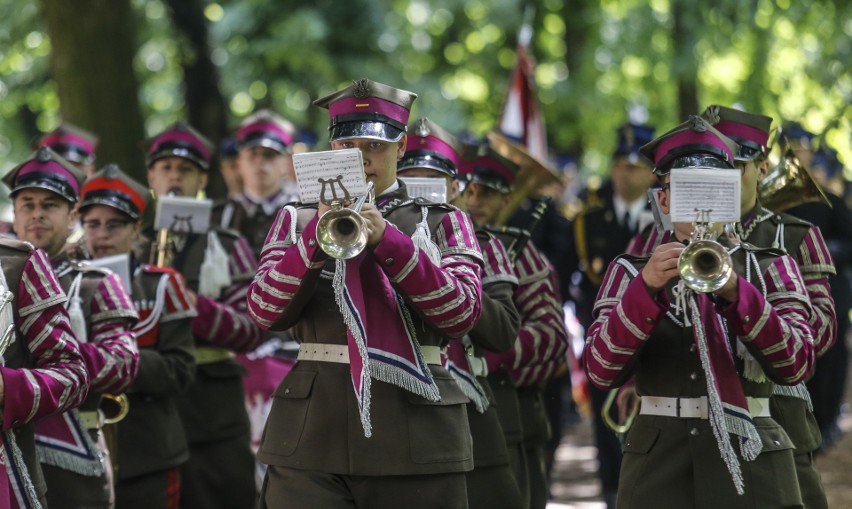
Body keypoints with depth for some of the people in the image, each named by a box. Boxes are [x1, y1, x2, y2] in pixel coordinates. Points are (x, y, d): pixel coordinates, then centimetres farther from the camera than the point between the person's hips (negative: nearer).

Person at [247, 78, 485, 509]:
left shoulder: (441, 222, 11)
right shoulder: (297, 221, 13)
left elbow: (463, 312, -6)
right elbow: (265, 311, -2)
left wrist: (388, 239, -15)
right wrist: (318, 235, -15)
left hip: (415, 436, 0)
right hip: (313, 437, 0)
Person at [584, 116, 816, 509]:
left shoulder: (770, 268, 7)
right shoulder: (630, 272, 8)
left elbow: (797, 365, -8)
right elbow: (600, 370, -6)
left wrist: (735, 292, -20)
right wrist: (646, 289, -19)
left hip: (752, 464, 0)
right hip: (658, 463, 0)